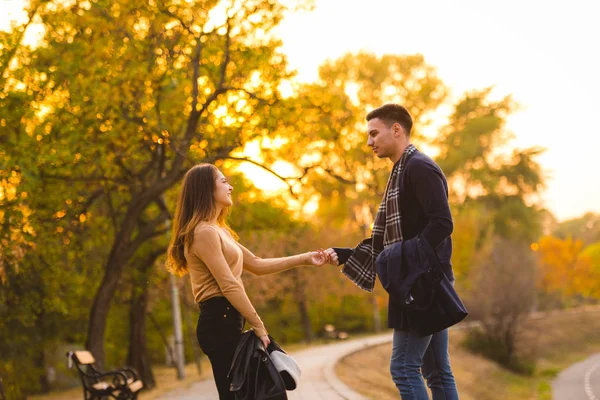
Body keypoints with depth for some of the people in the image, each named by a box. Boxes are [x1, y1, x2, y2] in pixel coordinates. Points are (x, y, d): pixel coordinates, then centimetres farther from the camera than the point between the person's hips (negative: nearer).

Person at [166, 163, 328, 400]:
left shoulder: (218, 230, 21)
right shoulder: (204, 232, -11)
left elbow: (256, 265, 22)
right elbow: (229, 286, -17)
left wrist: (305, 259, 17)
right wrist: (258, 325, -14)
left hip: (226, 321, 10)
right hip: (219, 321, -10)